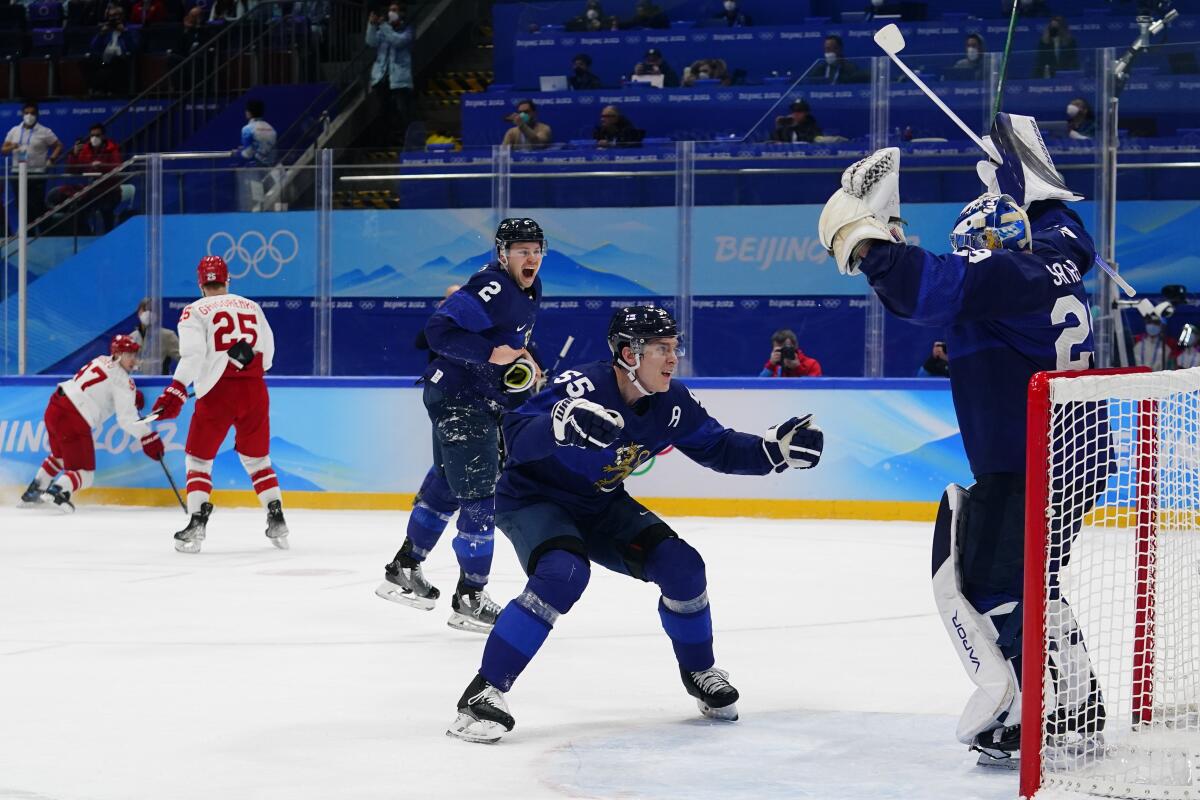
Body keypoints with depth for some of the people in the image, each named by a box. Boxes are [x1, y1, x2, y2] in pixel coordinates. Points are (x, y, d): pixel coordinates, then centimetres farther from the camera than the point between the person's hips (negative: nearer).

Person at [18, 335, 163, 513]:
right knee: (84, 473, -6)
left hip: (54, 409, 9)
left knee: (60, 456, 34)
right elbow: (127, 419, -14)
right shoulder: (122, 380, -9)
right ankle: (57, 491, -32)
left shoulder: (102, 361, 15)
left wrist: (132, 395, 24)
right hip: (73, 420, -9)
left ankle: (33, 492, 40)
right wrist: (148, 438, -9)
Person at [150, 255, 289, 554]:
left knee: (199, 458, 8)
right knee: (257, 458, 17)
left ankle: (197, 523, -5)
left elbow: (192, 355, -15)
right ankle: (277, 521, 10)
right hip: (254, 391, 4)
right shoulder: (251, 307, 13)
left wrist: (176, 392, -20)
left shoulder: (195, 311, 0)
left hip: (217, 393, -3)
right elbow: (267, 355, 16)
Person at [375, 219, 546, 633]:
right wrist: (490, 352, -34)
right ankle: (469, 599, -3)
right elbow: (439, 329, -30)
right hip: (458, 398, -10)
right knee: (478, 494, -9)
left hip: (484, 399, 10)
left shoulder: (529, 289, 8)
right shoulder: (492, 289, -23)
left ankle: (404, 569, 34)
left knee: (446, 483, 20)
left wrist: (525, 359, 12)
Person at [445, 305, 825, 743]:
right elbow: (517, 435, -43)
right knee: (563, 574, -34)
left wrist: (775, 449, -11)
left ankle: (699, 672, 19)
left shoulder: (670, 403, -10)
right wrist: (559, 425, -64)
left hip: (601, 505, 7)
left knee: (681, 566, -7)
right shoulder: (583, 387, -32)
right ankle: (484, 691, -28)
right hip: (534, 499, -6)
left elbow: (717, 447, 4)